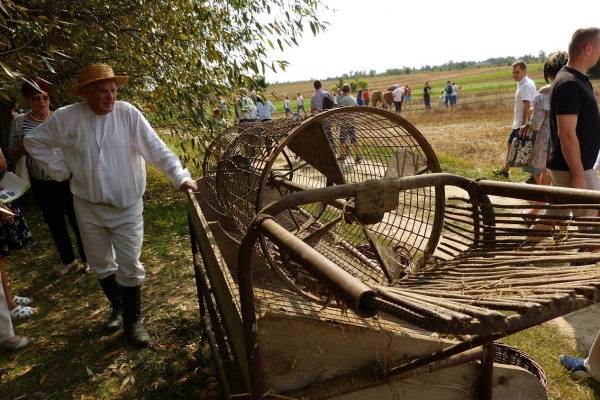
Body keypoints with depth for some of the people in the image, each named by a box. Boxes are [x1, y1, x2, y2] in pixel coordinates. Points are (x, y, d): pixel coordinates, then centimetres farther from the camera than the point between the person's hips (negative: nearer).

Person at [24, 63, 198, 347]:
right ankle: (118, 307, 41)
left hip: (126, 207, -3)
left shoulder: (127, 113, -13)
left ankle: (132, 321, 20)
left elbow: (156, 148, -17)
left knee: (130, 267, 1)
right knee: (100, 264, 18)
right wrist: (62, 170, 0)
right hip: (88, 207, 3)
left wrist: (180, 177, -28)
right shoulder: (66, 118, -6)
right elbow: (34, 141, 8)